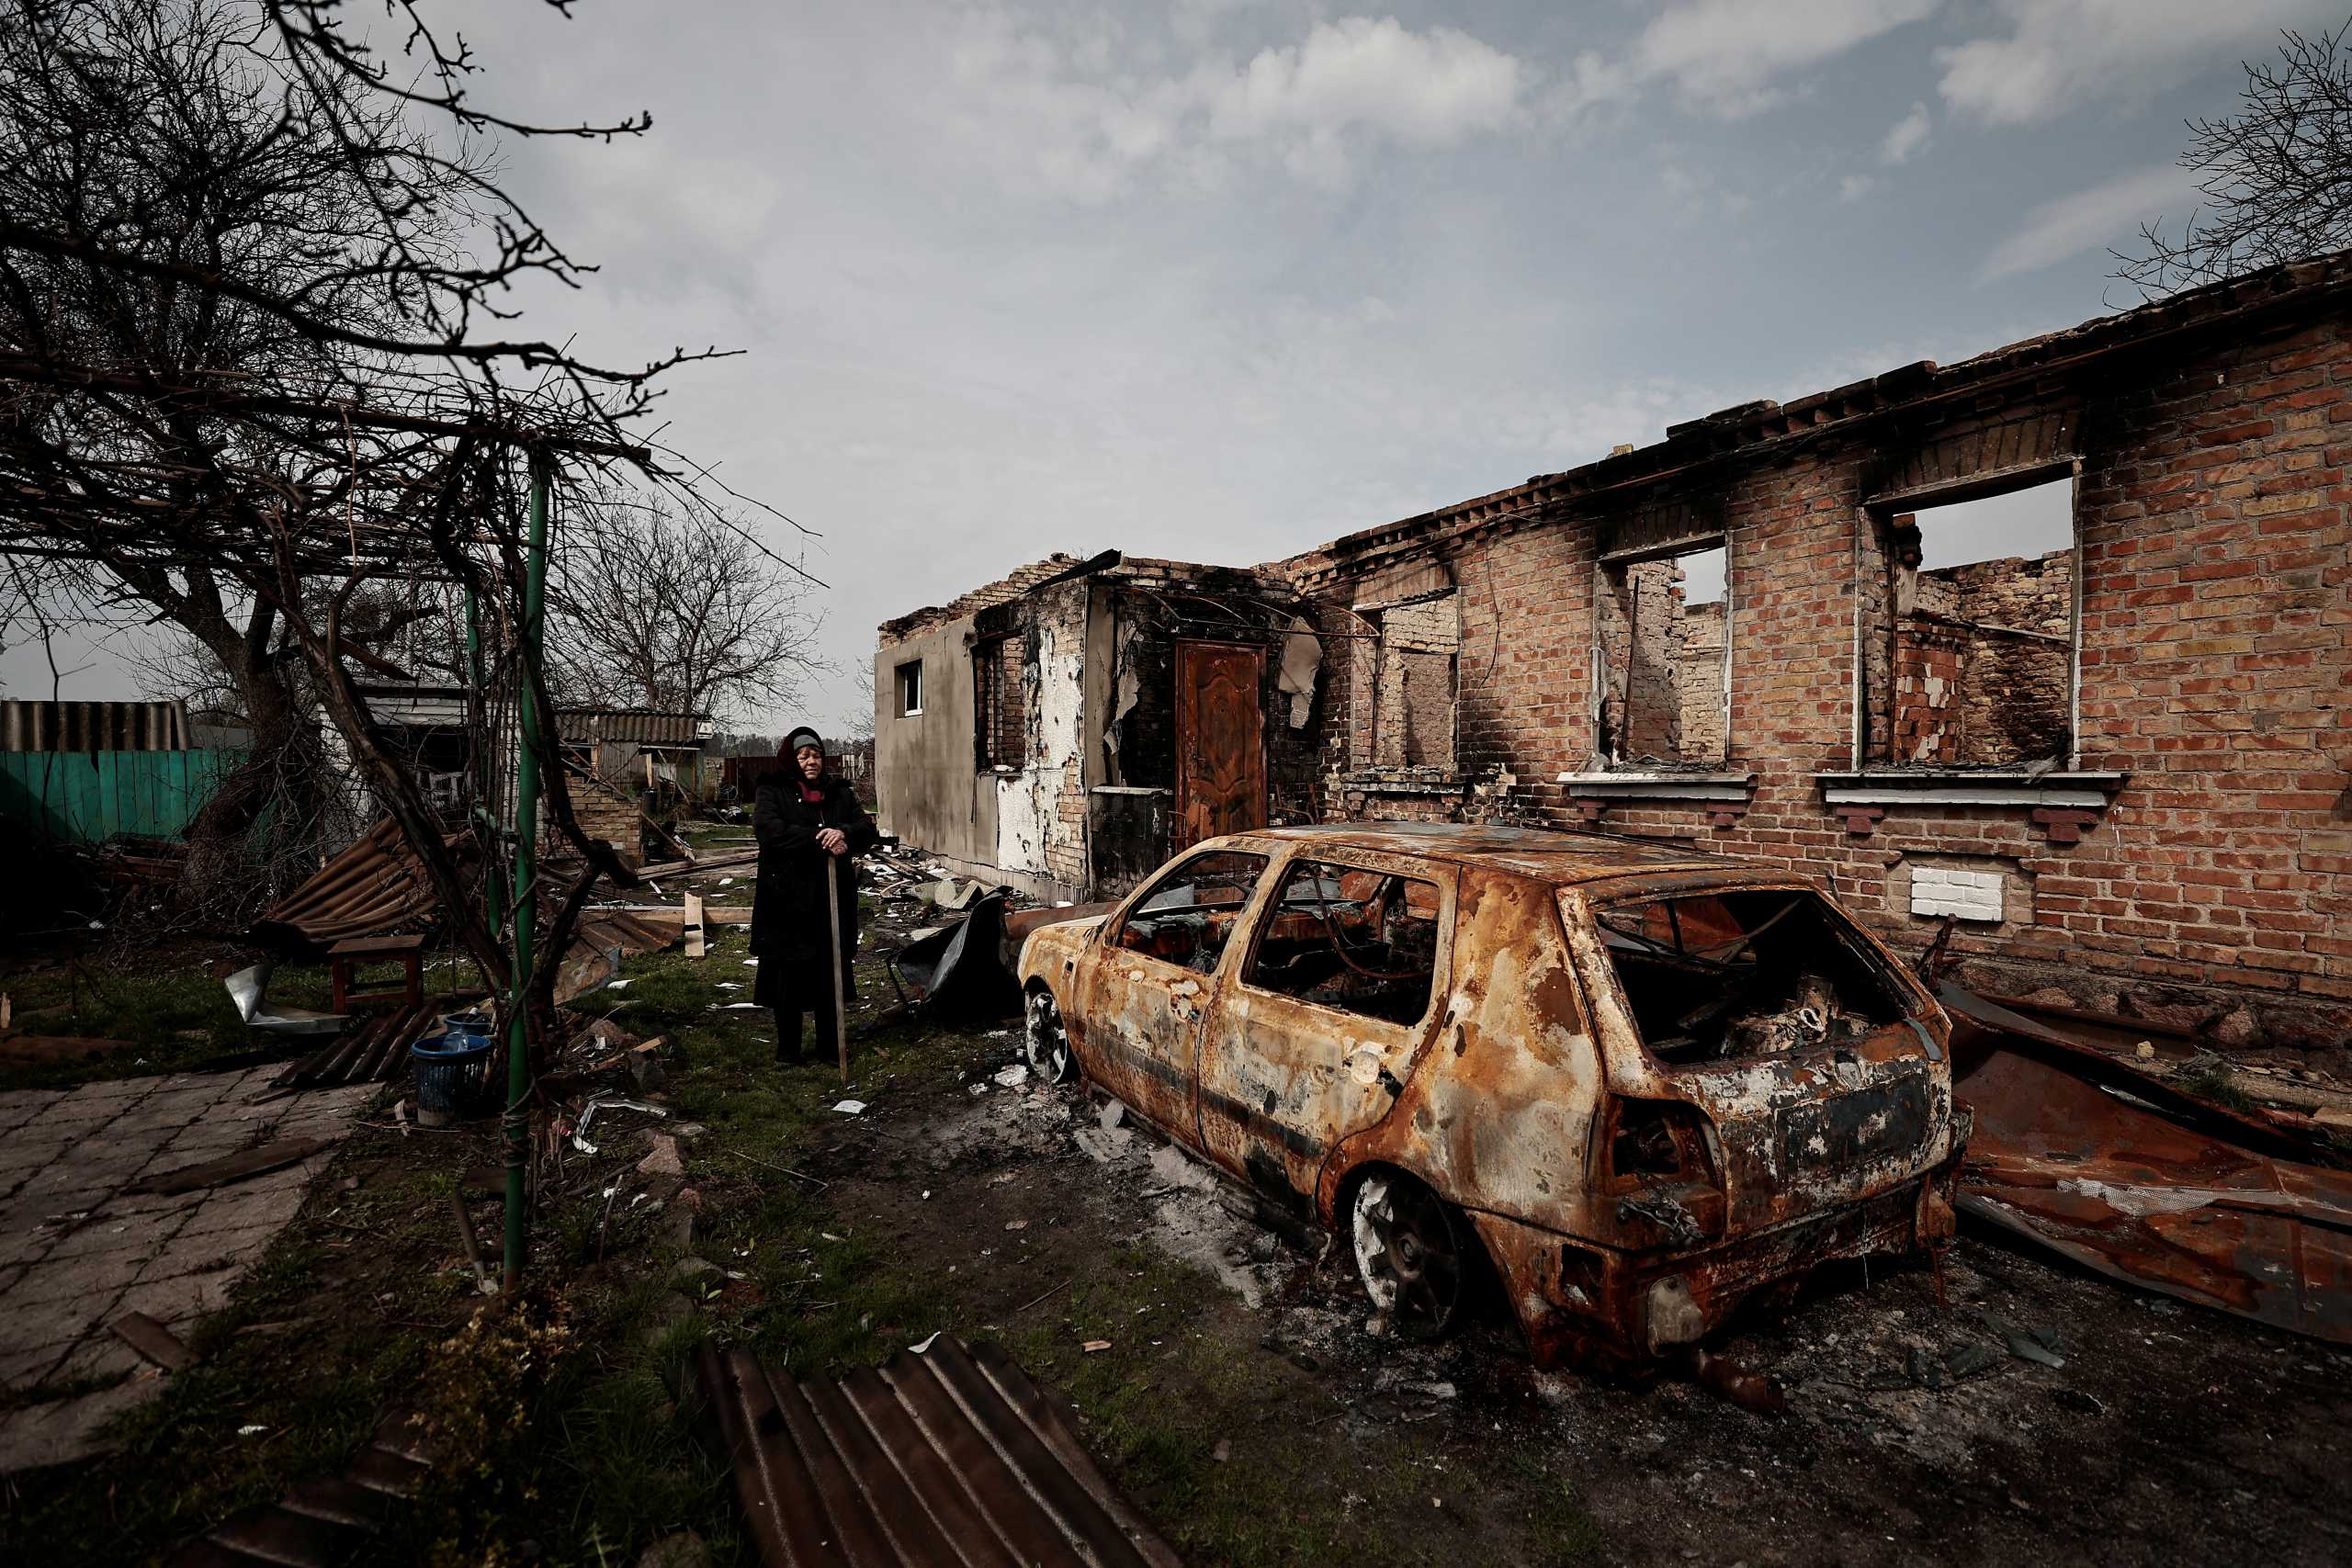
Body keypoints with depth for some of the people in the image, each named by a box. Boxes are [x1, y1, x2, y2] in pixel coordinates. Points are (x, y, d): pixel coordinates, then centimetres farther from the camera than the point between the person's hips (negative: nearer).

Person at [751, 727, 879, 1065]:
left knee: (830, 972, 10)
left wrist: (844, 834, -21)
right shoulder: (772, 791, 1)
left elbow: (868, 830, 2)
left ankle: (829, 1042, 24)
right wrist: (817, 838, -25)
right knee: (788, 974, 3)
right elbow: (768, 830, -17)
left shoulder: (840, 792, 11)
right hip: (787, 898, -3)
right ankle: (787, 1047, 17)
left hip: (834, 898, 3)